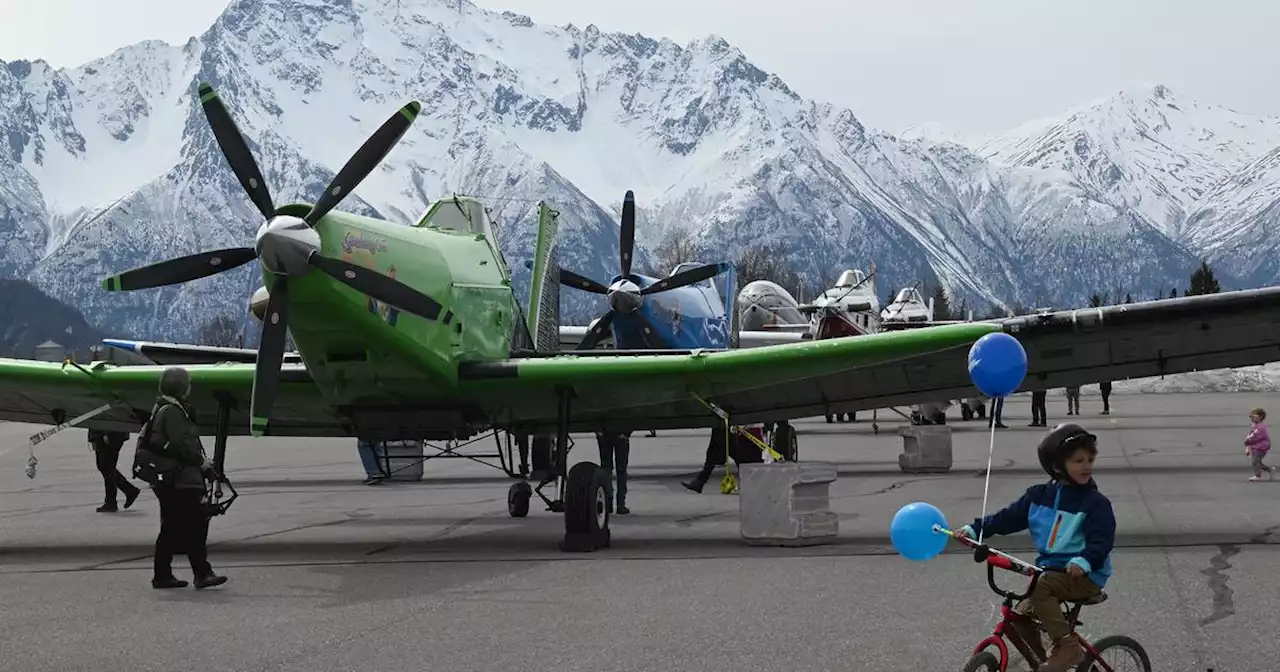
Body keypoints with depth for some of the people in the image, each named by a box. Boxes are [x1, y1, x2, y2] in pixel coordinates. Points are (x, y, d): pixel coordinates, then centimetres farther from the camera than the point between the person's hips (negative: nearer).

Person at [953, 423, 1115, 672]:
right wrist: (975, 528, -5)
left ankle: (1068, 646, -26)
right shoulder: (1039, 495, 6)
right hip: (1050, 570, 6)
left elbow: (1101, 542, -18)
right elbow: (1009, 517, 6)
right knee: (1021, 615, -7)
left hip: (1085, 576, -6)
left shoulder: (1096, 502, -10)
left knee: (1040, 587, -31)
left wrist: (1083, 561, -38)